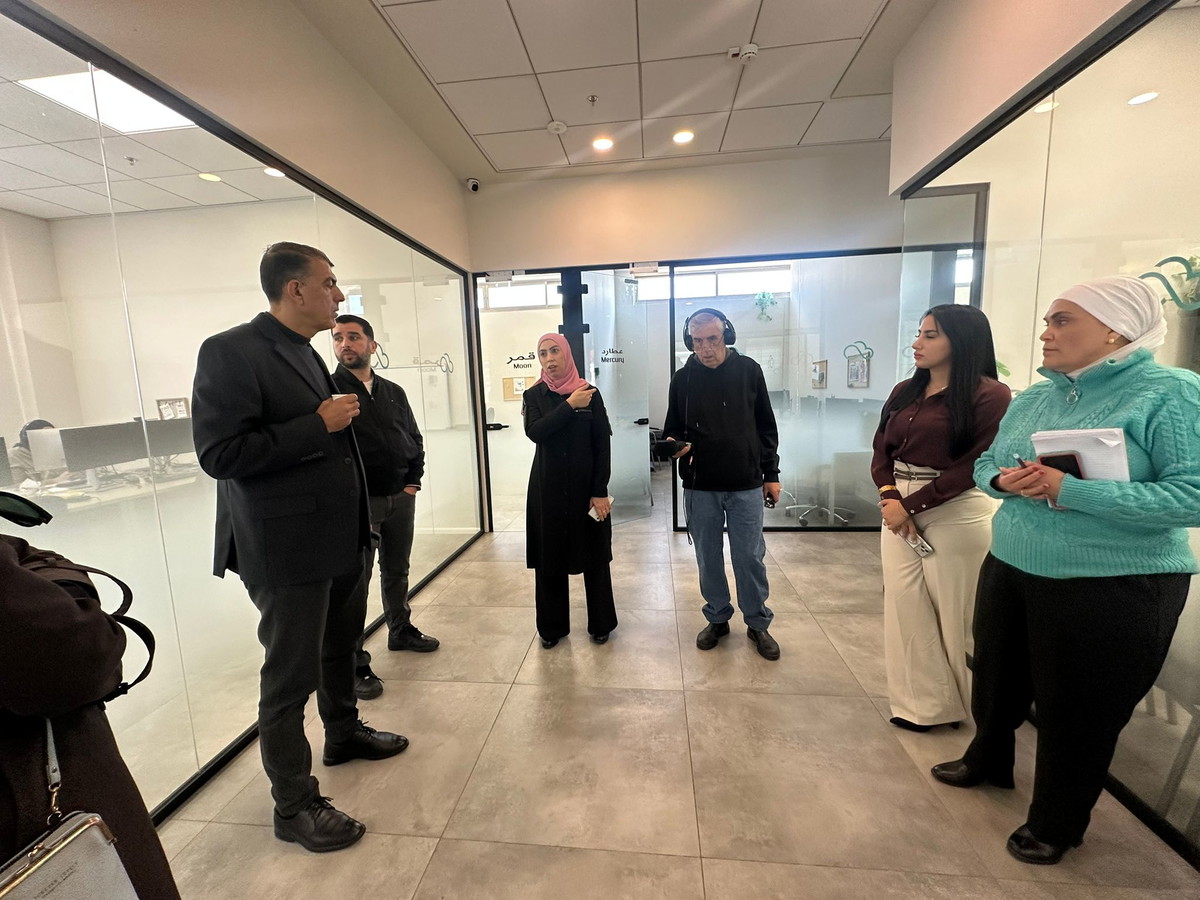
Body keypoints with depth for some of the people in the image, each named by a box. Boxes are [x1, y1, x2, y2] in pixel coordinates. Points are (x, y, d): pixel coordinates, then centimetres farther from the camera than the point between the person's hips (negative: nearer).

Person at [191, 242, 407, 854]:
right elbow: (220, 453, -23)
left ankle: (343, 732, 48)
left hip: (338, 539, 9)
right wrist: (320, 424, -23)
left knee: (341, 647, 24)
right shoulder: (232, 351, -15)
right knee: (291, 675, 7)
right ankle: (293, 805, 27)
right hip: (287, 549, -9)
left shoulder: (305, 353, 12)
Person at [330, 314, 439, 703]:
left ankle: (400, 630, 38)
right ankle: (355, 664, 14)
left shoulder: (393, 392, 10)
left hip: (401, 498, 5)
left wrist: (413, 480, 4)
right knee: (355, 582, 2)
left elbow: (414, 439, 14)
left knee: (397, 570, 19)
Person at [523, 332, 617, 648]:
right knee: (548, 557, 9)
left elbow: (603, 445, -4)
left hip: (585, 487, -1)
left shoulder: (590, 393, -1)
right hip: (547, 489, 1)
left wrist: (599, 491, -10)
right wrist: (569, 405, -18)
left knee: (594, 556, 8)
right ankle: (552, 627, 27)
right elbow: (535, 432, -16)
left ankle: (601, 623, 27)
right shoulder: (534, 395, 3)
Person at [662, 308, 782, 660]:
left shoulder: (748, 370, 0)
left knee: (750, 557, 7)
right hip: (700, 486, 1)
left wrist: (771, 473, 5)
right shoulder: (682, 379, 1)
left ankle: (758, 623, 28)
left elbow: (766, 426, 6)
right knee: (708, 558, 11)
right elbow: (673, 429, 9)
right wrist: (674, 444, -15)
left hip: (746, 485, -1)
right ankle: (717, 618, 32)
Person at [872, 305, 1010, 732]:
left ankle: (972, 702, 32)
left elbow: (975, 465, -14)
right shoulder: (904, 392, 10)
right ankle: (922, 703, 26)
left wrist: (911, 504, -15)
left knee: (956, 612, 7)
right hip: (900, 507, 6)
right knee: (906, 605, 9)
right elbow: (881, 452, 7)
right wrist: (890, 498, -10)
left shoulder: (989, 395, -8)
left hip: (957, 513, -6)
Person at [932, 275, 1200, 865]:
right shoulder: (1032, 399, 6)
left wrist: (1069, 491, -27)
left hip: (1113, 587, -5)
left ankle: (1055, 823, 37)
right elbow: (986, 463, 12)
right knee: (997, 679, 22)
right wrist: (1003, 481, -10)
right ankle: (986, 761, 49)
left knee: (1078, 711, 12)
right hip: (1010, 569, 6)